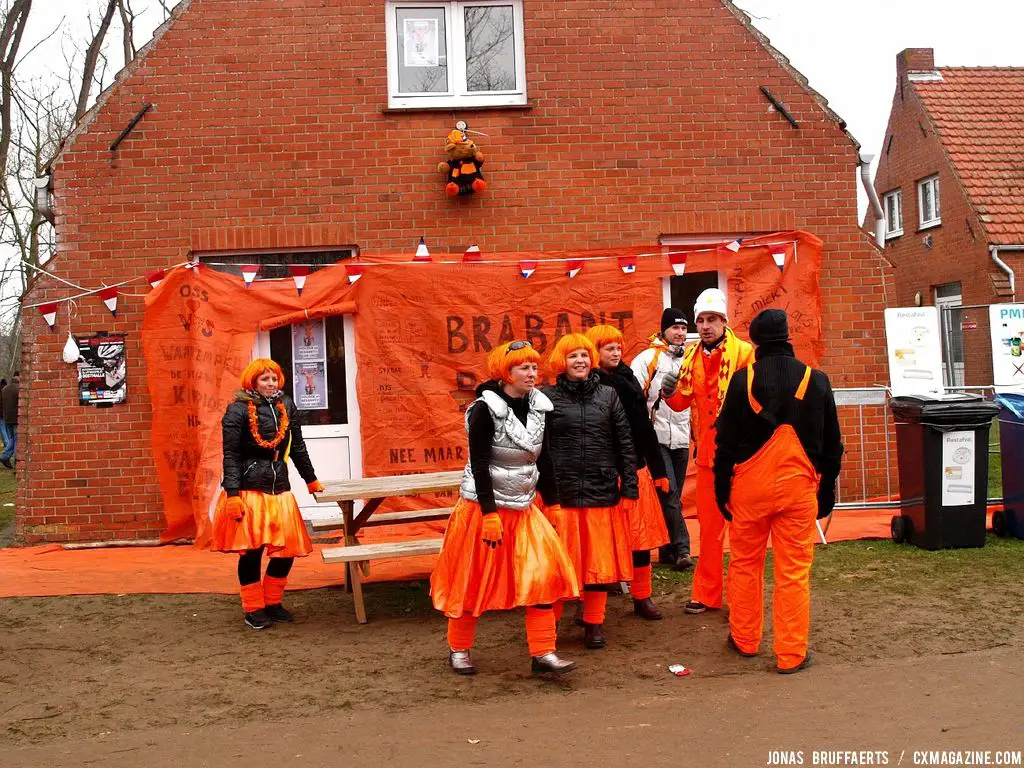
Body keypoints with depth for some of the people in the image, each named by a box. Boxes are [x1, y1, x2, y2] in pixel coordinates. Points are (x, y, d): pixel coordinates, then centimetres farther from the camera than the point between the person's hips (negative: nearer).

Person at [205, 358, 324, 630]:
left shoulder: (285, 405, 9)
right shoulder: (238, 410, -6)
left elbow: (297, 447, 18)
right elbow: (231, 455, -9)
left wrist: (311, 480, 23)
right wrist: (232, 494, -16)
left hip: (279, 489, 5)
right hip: (248, 490, -5)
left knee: (287, 549, 4)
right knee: (251, 551, -1)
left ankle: (272, 602, 23)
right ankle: (253, 610, 14)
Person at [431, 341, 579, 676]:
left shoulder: (538, 407, 3)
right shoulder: (485, 409, -14)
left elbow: (543, 461, 11)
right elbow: (479, 465, -16)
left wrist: (552, 502, 10)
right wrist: (490, 514, -19)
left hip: (523, 509, 5)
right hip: (483, 507, -5)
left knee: (544, 573, -7)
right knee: (472, 581, 5)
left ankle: (543, 653, 0)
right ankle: (459, 650, 25)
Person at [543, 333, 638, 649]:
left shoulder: (608, 395, 8)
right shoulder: (547, 398, 1)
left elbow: (625, 445, 7)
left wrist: (629, 489, 2)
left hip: (603, 492, 2)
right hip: (560, 493, -2)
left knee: (600, 560, 8)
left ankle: (594, 624, 21)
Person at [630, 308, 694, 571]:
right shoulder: (648, 358, -5)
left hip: (681, 438, 5)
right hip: (657, 437, -5)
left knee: (673, 495, 10)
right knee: (669, 493, -11)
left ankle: (667, 549, 18)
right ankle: (681, 547, -8)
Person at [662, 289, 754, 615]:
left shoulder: (744, 353, -8)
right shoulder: (692, 357, 8)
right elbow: (682, 403, 13)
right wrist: (670, 392, -7)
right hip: (707, 452, 5)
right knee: (709, 525, 13)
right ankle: (706, 593, 24)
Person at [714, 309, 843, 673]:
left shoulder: (743, 380, -3)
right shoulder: (816, 381, 1)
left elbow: (726, 440, -1)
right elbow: (831, 444, 7)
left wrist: (722, 488, 7)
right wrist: (827, 490, 16)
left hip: (749, 485, 0)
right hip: (798, 486, 0)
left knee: (745, 564, 14)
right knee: (794, 571, 5)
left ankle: (744, 640, 26)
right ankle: (791, 654, 10)